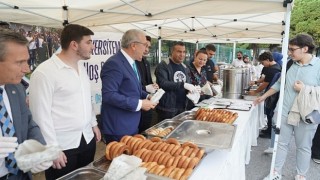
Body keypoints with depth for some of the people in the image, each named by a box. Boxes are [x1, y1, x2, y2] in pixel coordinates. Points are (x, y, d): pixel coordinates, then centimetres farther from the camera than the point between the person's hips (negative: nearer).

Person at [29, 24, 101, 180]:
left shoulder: (81, 68, 7)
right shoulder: (44, 72, -17)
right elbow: (41, 114, -17)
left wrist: (94, 124, 16)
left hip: (87, 139, 7)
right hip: (62, 145, -7)